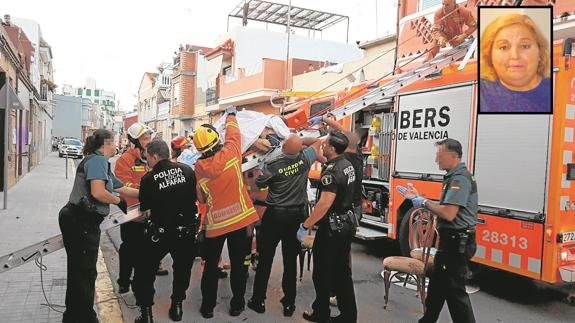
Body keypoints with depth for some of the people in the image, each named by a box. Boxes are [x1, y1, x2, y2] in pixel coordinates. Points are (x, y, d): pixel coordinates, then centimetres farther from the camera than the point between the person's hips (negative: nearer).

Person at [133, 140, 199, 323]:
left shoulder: (148, 179, -13)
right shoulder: (187, 170, -6)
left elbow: (144, 209, -1)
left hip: (160, 232, -3)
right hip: (187, 230, 3)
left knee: (145, 272, 16)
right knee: (182, 270, 23)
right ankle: (177, 307, 30)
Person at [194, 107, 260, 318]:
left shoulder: (198, 168, -6)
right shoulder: (229, 154, -11)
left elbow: (201, 198, 4)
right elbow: (233, 134, 9)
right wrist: (231, 115, 26)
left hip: (215, 222, 1)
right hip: (240, 218, -1)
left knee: (211, 265, 16)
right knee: (238, 264, 11)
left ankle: (208, 306, 25)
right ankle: (237, 305, 21)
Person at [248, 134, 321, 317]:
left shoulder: (272, 166, -15)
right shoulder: (304, 159, -8)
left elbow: (259, 185, 1)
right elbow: (318, 142, 10)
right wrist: (300, 141, 8)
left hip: (274, 215, -2)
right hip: (297, 215, 3)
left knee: (265, 260, 9)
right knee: (291, 261, 11)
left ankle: (258, 301, 19)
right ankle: (289, 304, 19)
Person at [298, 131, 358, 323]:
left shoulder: (331, 171, -23)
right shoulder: (348, 165, 5)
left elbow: (325, 204, -29)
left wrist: (305, 226, -23)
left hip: (332, 228, -9)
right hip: (346, 224, 9)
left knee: (322, 273, 7)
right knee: (342, 272, 15)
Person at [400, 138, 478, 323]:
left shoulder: (460, 178, -19)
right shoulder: (454, 176, 13)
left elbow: (448, 213, -28)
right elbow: (445, 208, 18)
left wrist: (424, 203, -14)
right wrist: (418, 198, 13)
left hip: (457, 243, -11)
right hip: (452, 241, 11)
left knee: (455, 290, -3)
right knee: (437, 284, 21)